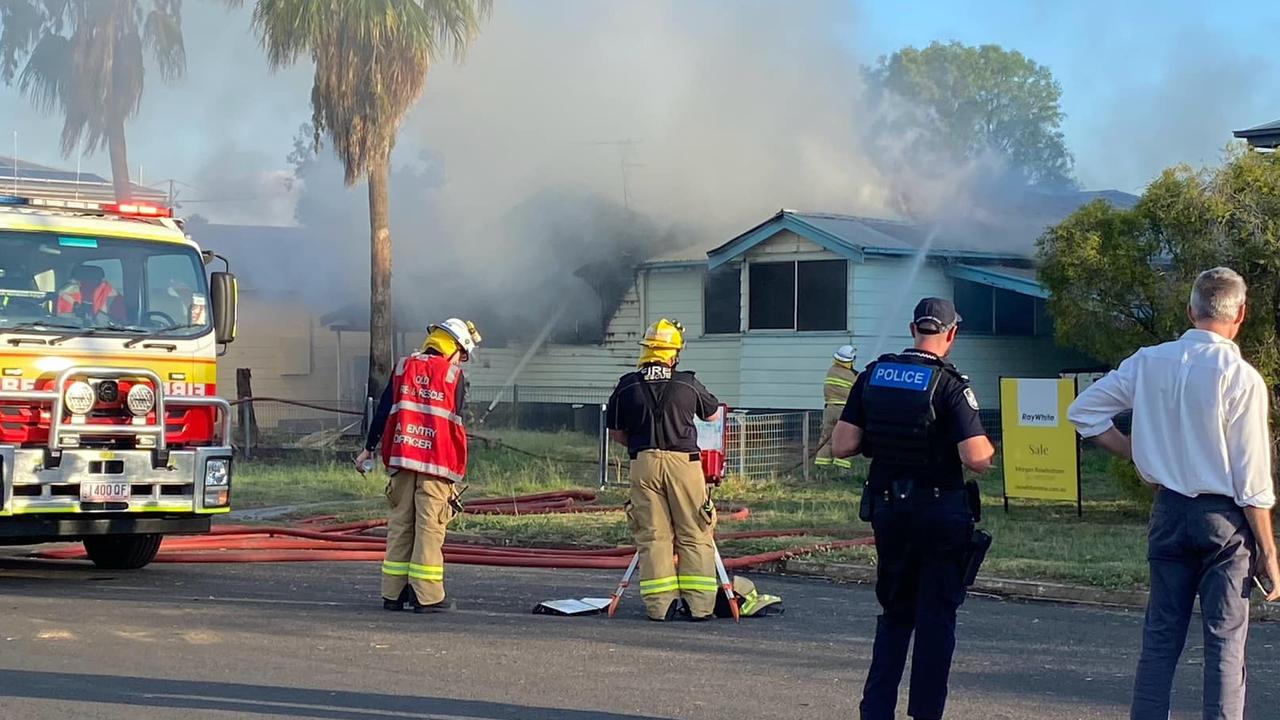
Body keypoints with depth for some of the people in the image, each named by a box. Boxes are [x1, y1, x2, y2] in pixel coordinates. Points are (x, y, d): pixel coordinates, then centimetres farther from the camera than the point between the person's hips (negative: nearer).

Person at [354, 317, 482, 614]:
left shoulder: (403, 367, 9)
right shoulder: (453, 375, 0)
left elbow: (383, 411, 8)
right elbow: (455, 423, 3)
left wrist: (369, 448, 14)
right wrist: (455, 466, 13)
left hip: (402, 459, 4)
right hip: (437, 462, -4)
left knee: (400, 524, 9)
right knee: (430, 527, -2)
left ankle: (393, 594, 11)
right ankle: (427, 596, -4)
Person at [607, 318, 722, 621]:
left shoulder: (627, 386, 4)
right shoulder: (688, 383, 1)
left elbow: (615, 432, 11)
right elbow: (713, 413, 18)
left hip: (643, 463, 2)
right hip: (684, 461, -1)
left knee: (652, 536, 6)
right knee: (694, 536, 4)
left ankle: (659, 604, 3)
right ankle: (698, 604, 1)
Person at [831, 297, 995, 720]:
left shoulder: (872, 376, 1)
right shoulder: (950, 385, -13)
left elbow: (842, 446, 0)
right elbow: (976, 459, -19)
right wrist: (989, 449, 3)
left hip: (887, 507, 4)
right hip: (940, 511, -4)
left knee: (895, 612, 18)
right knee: (936, 617, 6)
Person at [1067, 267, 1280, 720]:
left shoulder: (1149, 362, -1)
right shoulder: (1241, 378, -14)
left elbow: (1083, 412, 6)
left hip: (1168, 511, 4)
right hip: (1225, 518, -4)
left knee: (1161, 636, 12)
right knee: (1225, 643, 3)